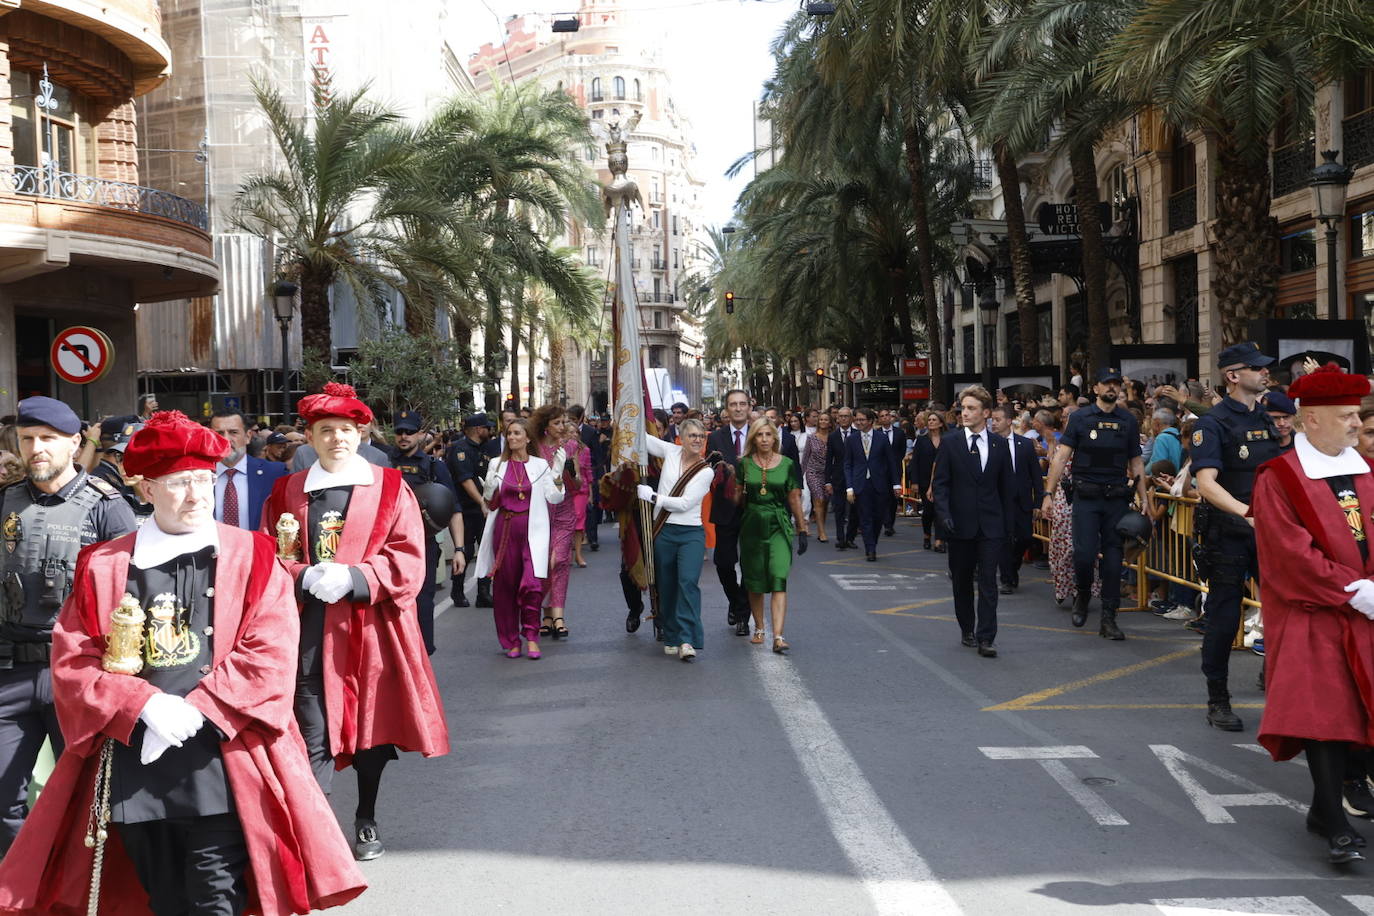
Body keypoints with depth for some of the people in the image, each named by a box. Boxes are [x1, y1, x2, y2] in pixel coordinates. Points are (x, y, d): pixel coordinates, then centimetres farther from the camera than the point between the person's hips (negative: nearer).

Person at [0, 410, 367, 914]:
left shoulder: (252, 558, 4)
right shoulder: (104, 566, 8)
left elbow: (268, 653, -4)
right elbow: (72, 660, 3)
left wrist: (198, 711, -14)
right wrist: (145, 706, -12)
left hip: (219, 761, -2)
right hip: (134, 759, 2)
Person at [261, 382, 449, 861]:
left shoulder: (389, 488, 3)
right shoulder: (286, 492, 8)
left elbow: (409, 560, -3)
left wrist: (352, 577, -17)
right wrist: (303, 576, -14)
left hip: (371, 627, 0)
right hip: (311, 631, 0)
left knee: (372, 723, 11)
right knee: (314, 733, -6)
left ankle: (367, 820, 30)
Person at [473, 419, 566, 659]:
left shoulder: (541, 465, 5)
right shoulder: (497, 465, 9)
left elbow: (555, 498, -1)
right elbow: (491, 504, 10)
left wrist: (558, 473, -13)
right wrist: (489, 487, -9)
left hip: (532, 530, -2)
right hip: (505, 530, 2)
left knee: (532, 584, -15)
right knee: (505, 586, 4)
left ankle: (531, 637, -1)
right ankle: (511, 641, 15)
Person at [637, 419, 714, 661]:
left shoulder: (706, 471, -2)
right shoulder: (671, 452, 6)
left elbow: (685, 503, -9)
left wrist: (651, 496, -10)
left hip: (691, 533, -3)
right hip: (664, 532, 3)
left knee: (688, 581, -18)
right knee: (666, 586, 7)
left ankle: (687, 640, -20)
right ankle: (672, 638, 19)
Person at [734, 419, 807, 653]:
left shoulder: (787, 464, 2)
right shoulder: (744, 464, 3)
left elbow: (795, 499, 6)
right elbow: (737, 497, 9)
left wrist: (802, 530, 6)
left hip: (779, 527, -2)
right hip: (752, 526, 2)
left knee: (779, 580, -13)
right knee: (754, 582, 9)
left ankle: (778, 636, -19)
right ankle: (759, 629, 28)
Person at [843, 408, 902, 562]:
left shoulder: (882, 438, 0)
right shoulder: (851, 440, 3)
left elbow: (891, 462, 4)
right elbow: (847, 465, 4)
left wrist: (896, 484, 2)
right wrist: (849, 488, -4)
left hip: (879, 484, 0)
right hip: (861, 484, 0)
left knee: (879, 516, 6)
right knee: (865, 518, -1)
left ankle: (872, 545, 28)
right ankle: (870, 550, 4)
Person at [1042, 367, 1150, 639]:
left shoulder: (1128, 421, 8)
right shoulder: (1080, 418, 1)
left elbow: (1136, 463, 13)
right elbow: (1061, 456, -3)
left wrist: (1144, 498, 6)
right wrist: (1048, 494, -10)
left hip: (1117, 497, 2)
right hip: (1086, 497, -2)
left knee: (1113, 558, 1)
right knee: (1084, 554, -9)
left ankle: (1108, 619, 8)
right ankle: (1082, 595, 22)